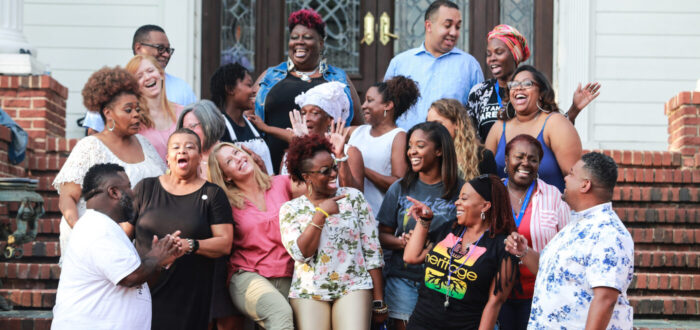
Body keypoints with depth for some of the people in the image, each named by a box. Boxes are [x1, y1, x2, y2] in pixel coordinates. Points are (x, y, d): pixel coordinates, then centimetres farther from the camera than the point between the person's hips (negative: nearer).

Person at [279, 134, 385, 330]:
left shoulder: (354, 197, 6)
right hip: (309, 292, 0)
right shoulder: (290, 209, 5)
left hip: (354, 287, 0)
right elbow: (301, 253, -8)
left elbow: (372, 250, 5)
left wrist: (379, 301, 2)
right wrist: (321, 214, -12)